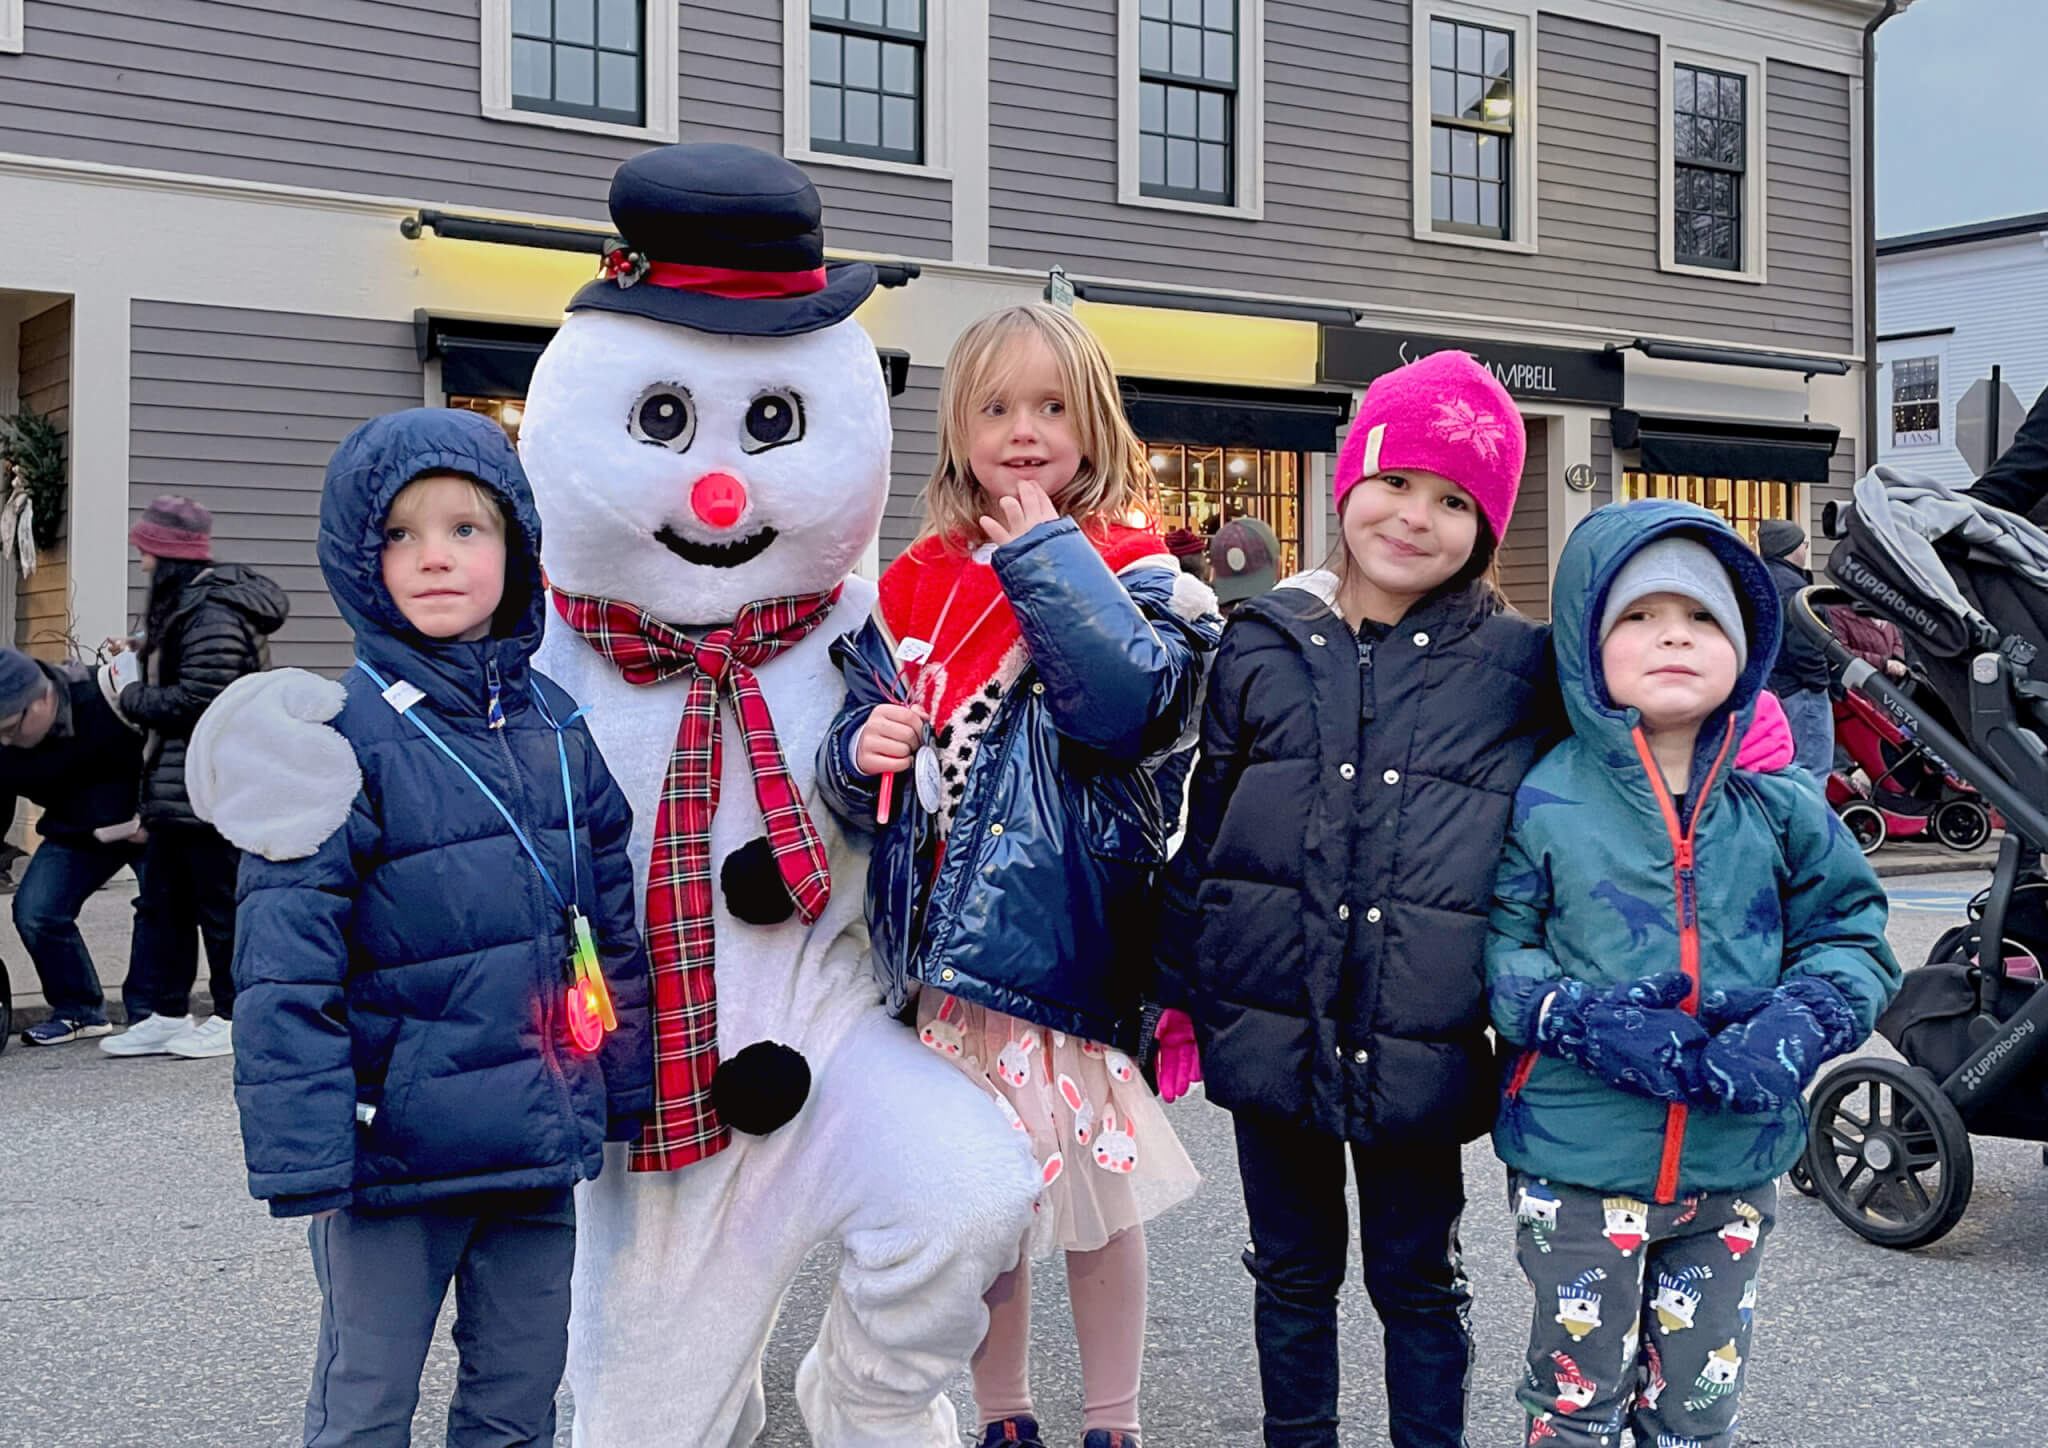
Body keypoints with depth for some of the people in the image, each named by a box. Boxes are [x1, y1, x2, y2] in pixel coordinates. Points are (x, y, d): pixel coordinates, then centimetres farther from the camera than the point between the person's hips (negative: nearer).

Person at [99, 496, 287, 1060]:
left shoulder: (214, 614, -18)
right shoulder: (186, 605, 15)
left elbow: (197, 702, -23)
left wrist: (132, 694, -9)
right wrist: (135, 666, 6)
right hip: (176, 791, 11)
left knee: (221, 905, 1)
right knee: (162, 903, 14)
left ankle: (234, 1019, 12)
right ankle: (163, 1014, 22)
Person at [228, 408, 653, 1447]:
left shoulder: (555, 727, 5)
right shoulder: (339, 737, -13)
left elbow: (615, 923, 13)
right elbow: (286, 970, -16)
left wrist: (627, 1091, 12)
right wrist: (303, 1155, -19)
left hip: (542, 1142, 5)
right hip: (396, 1154, -5)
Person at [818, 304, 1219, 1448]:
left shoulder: (1130, 569, -1)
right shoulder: (916, 587, 9)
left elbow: (1136, 700, -22)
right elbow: (855, 766, 12)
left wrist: (1047, 557, -16)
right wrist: (864, 751, -11)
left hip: (1074, 921, -3)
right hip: (948, 928, 4)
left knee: (1097, 1184, 7)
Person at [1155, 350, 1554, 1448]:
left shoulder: (1518, 667, -2)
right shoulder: (1265, 645, 2)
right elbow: (1203, 830, 7)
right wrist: (1180, 992, 8)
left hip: (1419, 1051, -1)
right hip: (1272, 1029, 2)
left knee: (1418, 1285, 13)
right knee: (1293, 1274, 17)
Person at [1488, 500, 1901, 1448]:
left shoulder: (1777, 803, 1)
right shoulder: (1544, 801, -6)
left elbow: (1851, 935, 6)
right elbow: (1492, 945, -5)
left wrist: (1799, 1025, -13)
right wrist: (1577, 1016, -22)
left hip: (1735, 1163, 3)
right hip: (1576, 1159, -2)